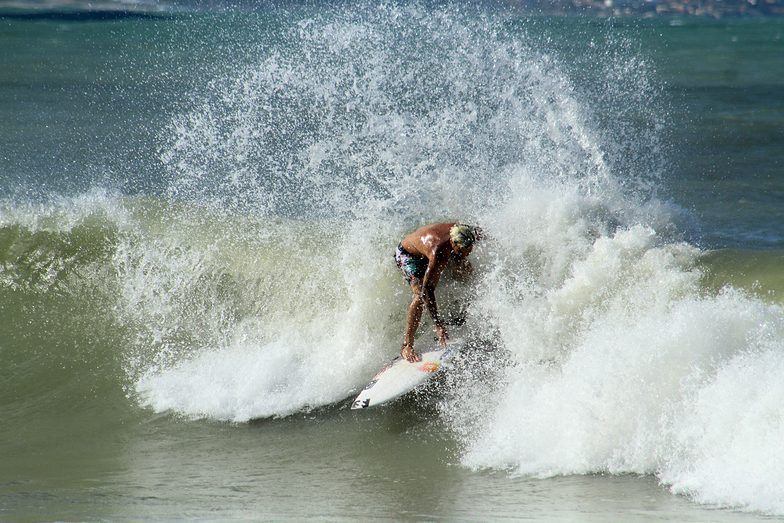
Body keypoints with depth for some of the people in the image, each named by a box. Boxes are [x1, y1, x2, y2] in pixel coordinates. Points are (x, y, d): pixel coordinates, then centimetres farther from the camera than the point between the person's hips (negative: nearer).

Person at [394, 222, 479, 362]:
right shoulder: (439, 253, -45)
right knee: (421, 294, -28)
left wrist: (460, 260, -12)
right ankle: (407, 346, -23)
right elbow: (427, 289, -46)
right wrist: (438, 326, -49)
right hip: (407, 255, -7)